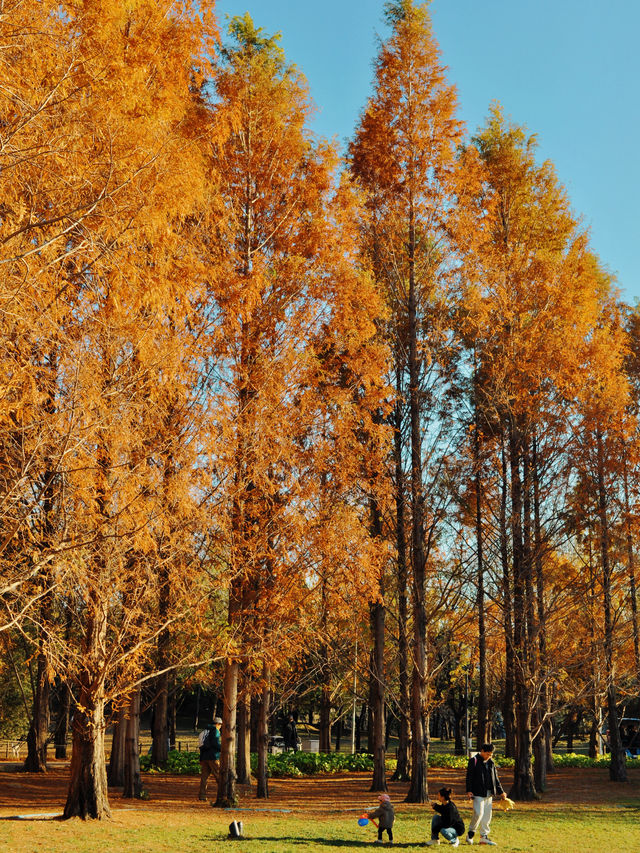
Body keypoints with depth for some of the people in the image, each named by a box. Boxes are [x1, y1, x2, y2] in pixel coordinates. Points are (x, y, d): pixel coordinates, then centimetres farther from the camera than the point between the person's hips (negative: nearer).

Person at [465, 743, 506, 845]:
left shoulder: (491, 762, 14)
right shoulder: (474, 761, -5)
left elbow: (495, 778, 19)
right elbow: (469, 777, -7)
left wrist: (500, 792, 16)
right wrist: (469, 791, -14)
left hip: (489, 793, 6)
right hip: (478, 793, -6)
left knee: (487, 815, 6)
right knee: (478, 813, -14)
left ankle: (484, 837, 15)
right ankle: (470, 833, 4)